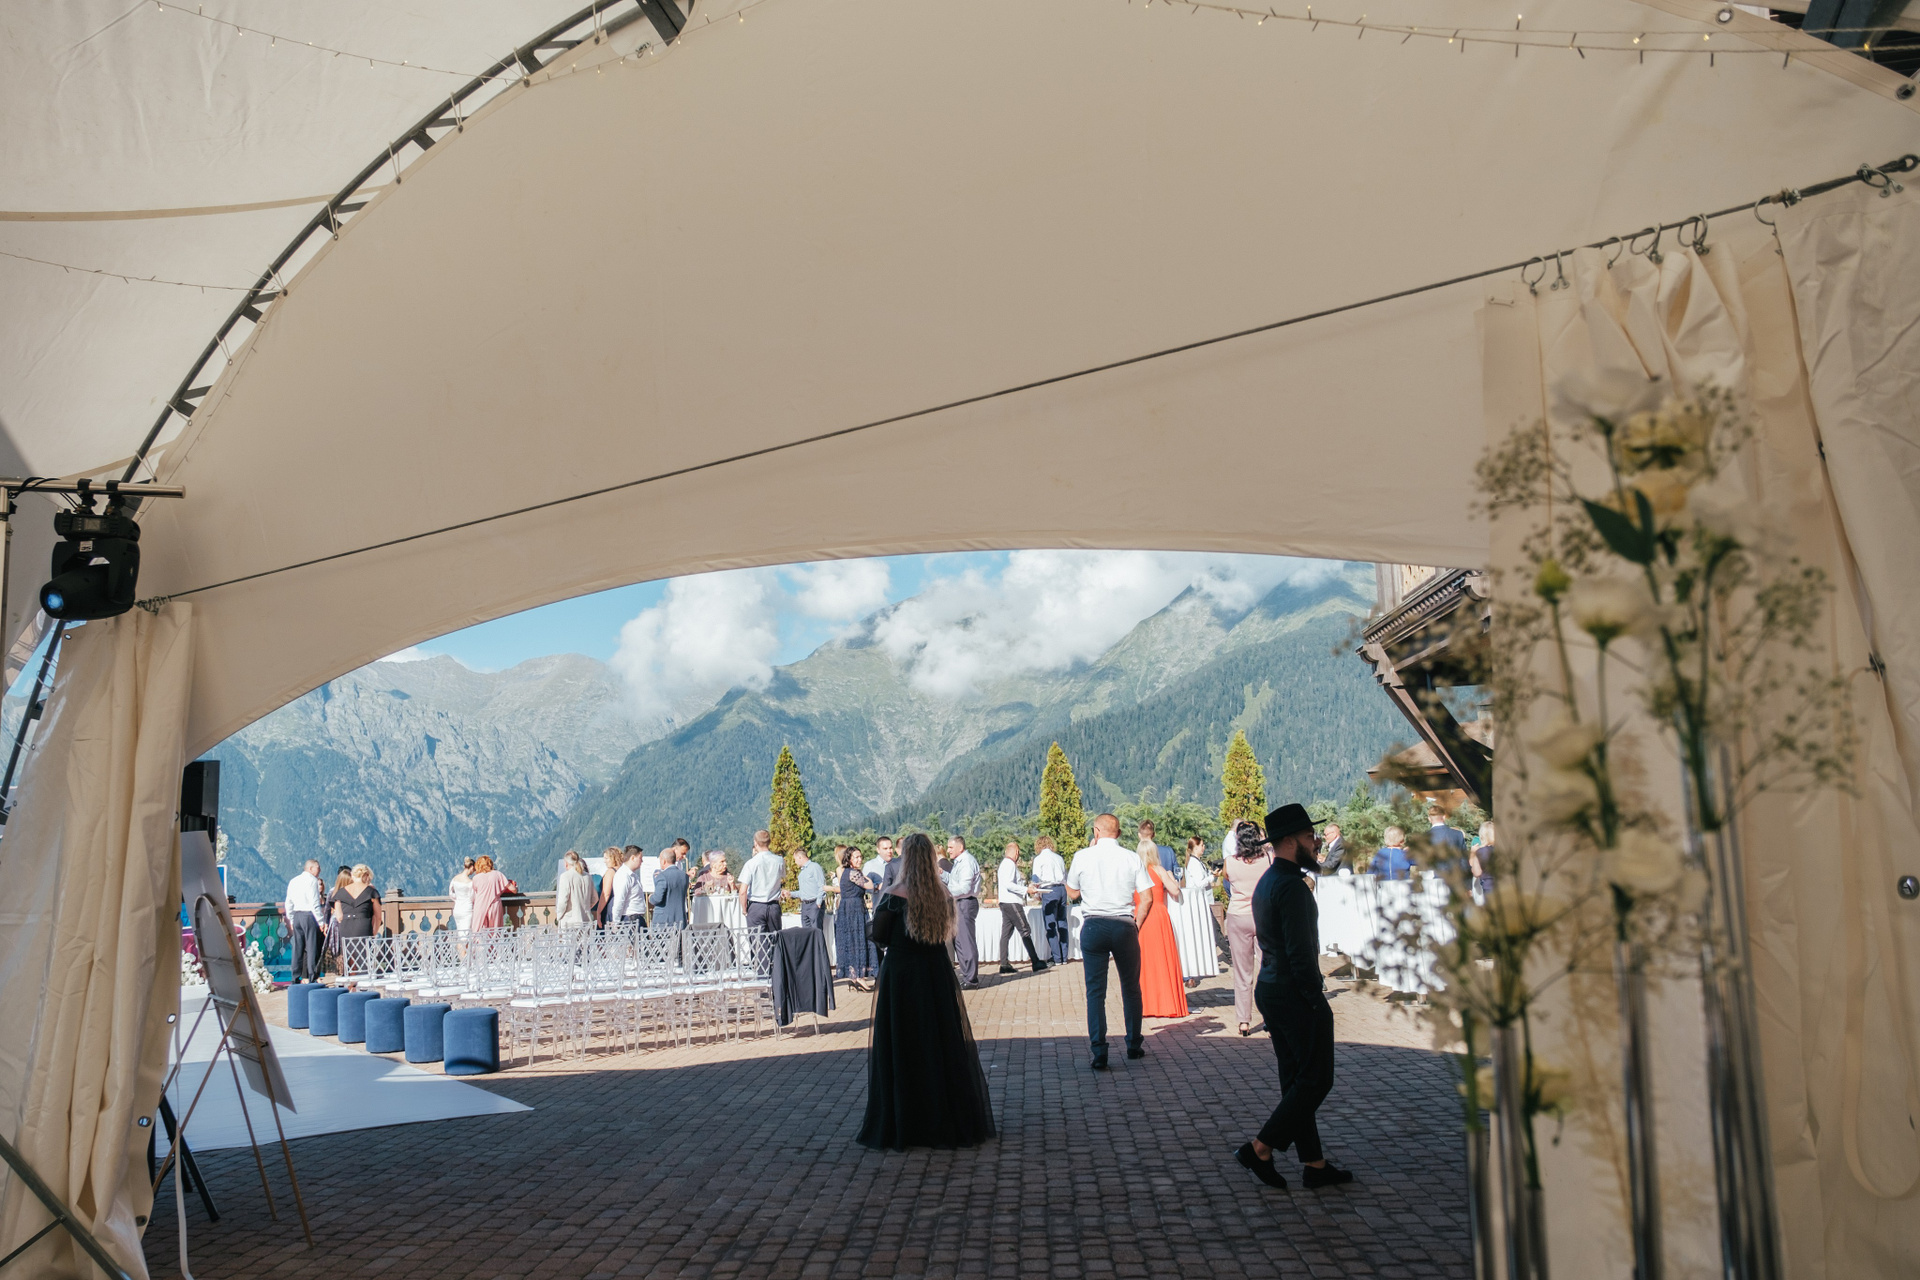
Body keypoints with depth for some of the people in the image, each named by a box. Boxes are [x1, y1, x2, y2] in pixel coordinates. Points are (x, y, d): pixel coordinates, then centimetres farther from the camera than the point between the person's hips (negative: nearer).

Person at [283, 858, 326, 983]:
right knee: (312, 948, -3)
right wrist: (320, 921, -12)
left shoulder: (293, 881, 14)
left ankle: (296, 978, 14)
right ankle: (312, 977, -4)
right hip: (309, 915, -7)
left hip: (296, 916, 7)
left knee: (298, 947, 11)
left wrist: (291, 920, 21)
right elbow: (314, 904, -14)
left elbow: (288, 903, 15)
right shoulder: (312, 880, -9)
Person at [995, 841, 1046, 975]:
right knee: (1025, 930, -6)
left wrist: (1023, 883, 28)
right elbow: (1008, 884, -22)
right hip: (1011, 902, -10)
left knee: (1006, 933, 7)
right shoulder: (1010, 864, -13)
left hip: (1005, 902, 10)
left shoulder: (1004, 863, 18)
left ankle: (1004, 964, 6)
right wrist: (1026, 890, -21)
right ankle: (1036, 962, -5)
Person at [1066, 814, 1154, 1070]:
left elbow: (1073, 893, 13)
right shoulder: (1132, 858, 0)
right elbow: (1146, 898, -3)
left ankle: (1099, 1053, -2)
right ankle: (1134, 1046, 26)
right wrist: (1136, 924, 10)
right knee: (1130, 987, 16)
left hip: (1093, 926, -1)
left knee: (1095, 990, 3)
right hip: (1124, 925, 1)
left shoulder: (1082, 857, -1)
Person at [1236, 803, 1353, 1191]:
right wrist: (1317, 999, -17)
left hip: (1271, 989, 10)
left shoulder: (1267, 882, 13)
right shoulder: (1291, 885, -19)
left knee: (1296, 1080, 13)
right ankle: (1260, 1149, 0)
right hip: (1296, 994, -10)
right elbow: (1300, 951, -22)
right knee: (1315, 1080, -1)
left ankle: (1314, 1164, 20)